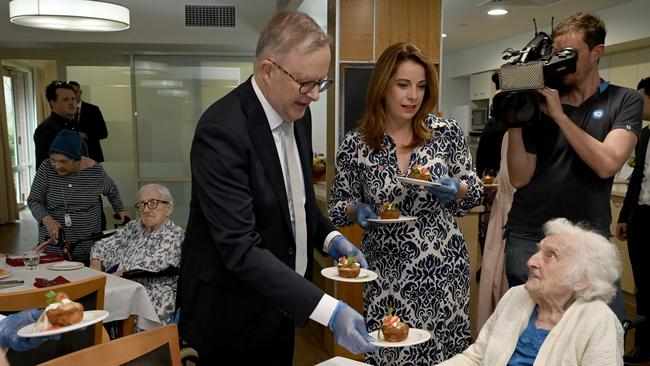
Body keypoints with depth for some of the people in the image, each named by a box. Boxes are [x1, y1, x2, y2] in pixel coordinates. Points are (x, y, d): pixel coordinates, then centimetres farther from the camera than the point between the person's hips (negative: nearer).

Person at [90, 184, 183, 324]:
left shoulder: (174, 234, -4)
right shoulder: (134, 226, 17)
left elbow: (156, 262, -18)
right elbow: (104, 245, 18)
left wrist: (119, 272, -17)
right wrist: (95, 267, 0)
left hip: (154, 301, -6)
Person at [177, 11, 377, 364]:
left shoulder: (296, 113, -1)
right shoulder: (221, 130, -26)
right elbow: (240, 249, -30)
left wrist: (329, 237, -4)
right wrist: (328, 309, -35)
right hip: (233, 317, -7)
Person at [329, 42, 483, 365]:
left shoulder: (448, 132, -4)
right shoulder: (355, 144, -7)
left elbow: (475, 193, 6)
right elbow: (337, 208, 2)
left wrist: (456, 190, -15)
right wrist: (358, 210, -18)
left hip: (444, 267, 1)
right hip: (387, 273, -1)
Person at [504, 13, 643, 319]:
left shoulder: (624, 101, 2)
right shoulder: (538, 104, 5)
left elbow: (607, 164, -15)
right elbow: (520, 178, -2)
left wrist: (559, 115, -15)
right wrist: (513, 124, -13)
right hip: (529, 239, 1)